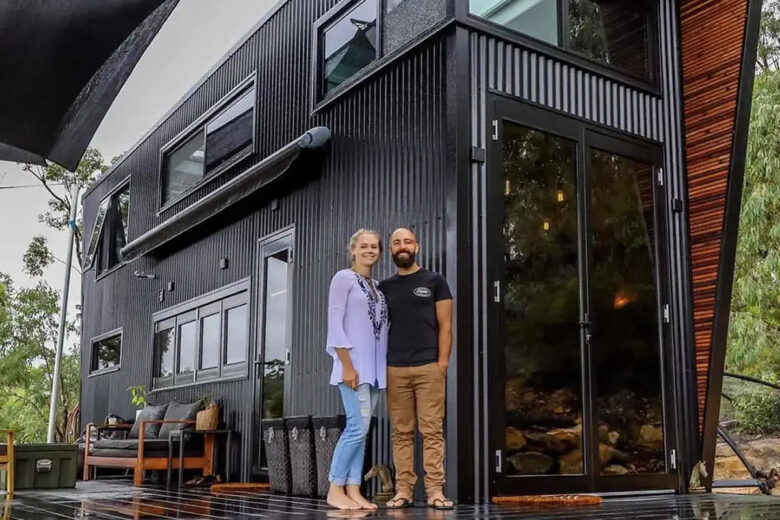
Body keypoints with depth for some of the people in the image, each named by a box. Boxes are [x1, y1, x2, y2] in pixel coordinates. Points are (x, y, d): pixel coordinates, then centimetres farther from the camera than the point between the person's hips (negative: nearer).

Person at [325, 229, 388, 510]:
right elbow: (335, 323, -10)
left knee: (361, 430, 5)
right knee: (358, 427, -12)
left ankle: (353, 490, 7)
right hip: (354, 364, -7)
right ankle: (335, 490, -2)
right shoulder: (344, 278, -2)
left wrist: (383, 366, 8)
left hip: (375, 367, 7)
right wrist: (347, 364, -17)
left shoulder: (377, 286, 18)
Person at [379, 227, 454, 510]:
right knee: (402, 433, 4)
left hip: (429, 367, -2)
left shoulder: (434, 281, 7)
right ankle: (403, 490, 7)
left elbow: (445, 326, 3)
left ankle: (435, 491, 0)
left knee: (432, 431, -3)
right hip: (395, 369, 2)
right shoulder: (384, 287, 14)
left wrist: (442, 362, -7)